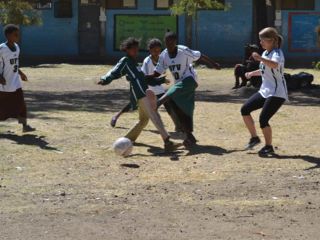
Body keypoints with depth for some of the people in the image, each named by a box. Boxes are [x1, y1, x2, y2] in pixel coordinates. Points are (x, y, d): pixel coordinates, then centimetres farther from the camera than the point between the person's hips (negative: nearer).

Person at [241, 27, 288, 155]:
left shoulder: (277, 53, -17)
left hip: (277, 93, -9)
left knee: (263, 119, -15)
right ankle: (254, 138, 16)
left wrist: (260, 58, -59)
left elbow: (274, 65, -44)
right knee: (245, 109, 4)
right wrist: (252, 73, 21)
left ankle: (269, 147, 3)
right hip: (265, 91, 9)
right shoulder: (265, 53, 11)